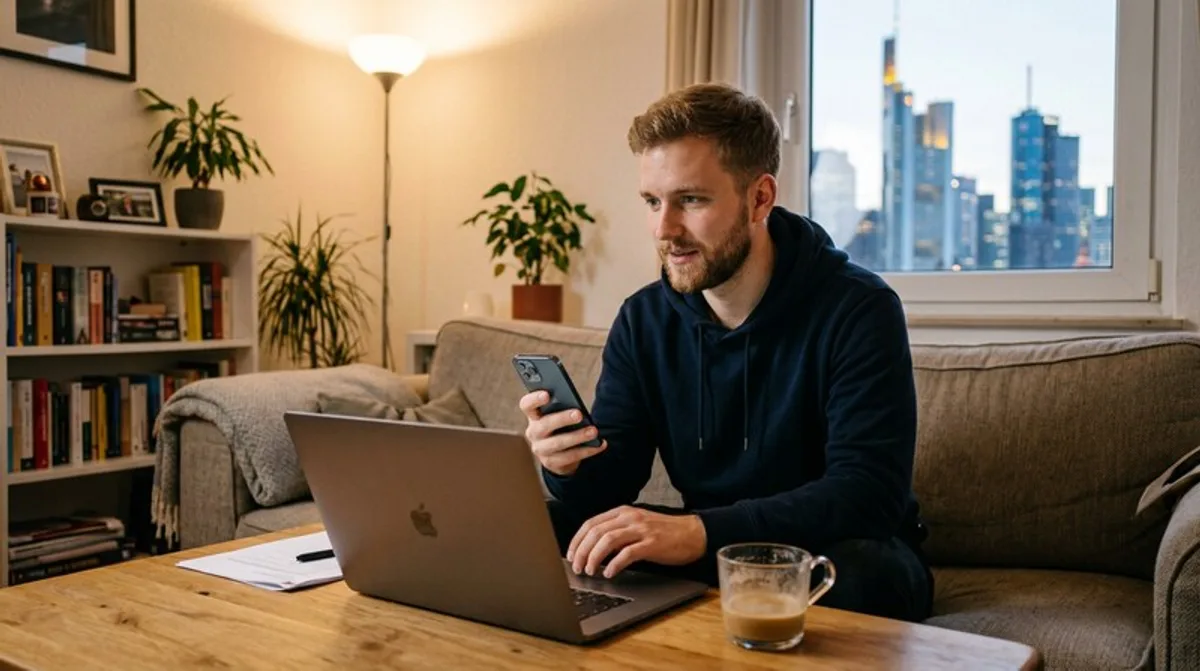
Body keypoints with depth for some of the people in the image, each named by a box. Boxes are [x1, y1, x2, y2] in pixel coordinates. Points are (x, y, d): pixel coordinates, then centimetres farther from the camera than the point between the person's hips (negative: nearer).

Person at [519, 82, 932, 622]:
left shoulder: (858, 310, -17)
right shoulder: (642, 320, -2)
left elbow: (869, 493, -28)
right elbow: (607, 488, -3)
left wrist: (699, 532, -40)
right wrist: (568, 469, -28)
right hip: (708, 557, 3)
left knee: (855, 572, -37)